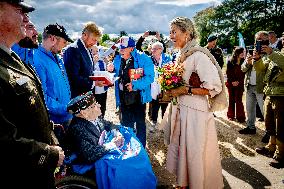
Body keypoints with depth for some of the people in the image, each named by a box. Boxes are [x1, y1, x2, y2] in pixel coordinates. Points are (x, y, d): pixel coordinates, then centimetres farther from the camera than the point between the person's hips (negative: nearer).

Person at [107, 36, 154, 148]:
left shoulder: (143, 58, -12)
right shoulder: (117, 59, 5)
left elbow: (150, 77, -17)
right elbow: (116, 77, 14)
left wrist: (135, 85, -26)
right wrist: (111, 71, -7)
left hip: (138, 98, -5)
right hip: (123, 98, 5)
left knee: (140, 124, 9)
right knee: (126, 124, 17)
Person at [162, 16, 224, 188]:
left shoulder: (198, 55, -17)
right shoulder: (181, 56, 11)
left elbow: (214, 87, -22)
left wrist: (184, 90, -20)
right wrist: (172, 89, 5)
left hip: (195, 113, -8)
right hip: (180, 109, 8)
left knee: (195, 156, 5)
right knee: (179, 149, 18)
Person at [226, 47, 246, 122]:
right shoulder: (230, 62, -2)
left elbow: (244, 73, -1)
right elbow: (228, 73, -1)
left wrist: (238, 82, -10)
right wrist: (232, 82, -9)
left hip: (239, 84, 0)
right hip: (231, 84, 0)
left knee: (239, 100, -3)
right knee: (231, 100, 8)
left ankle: (240, 117, 3)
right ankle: (231, 115, 18)